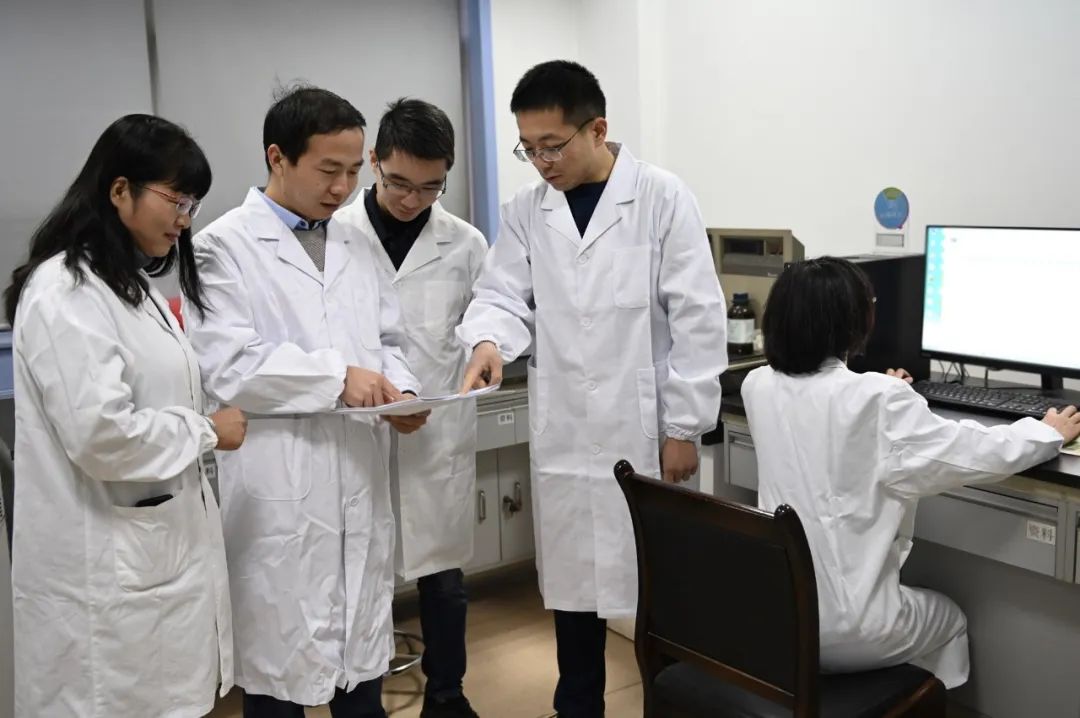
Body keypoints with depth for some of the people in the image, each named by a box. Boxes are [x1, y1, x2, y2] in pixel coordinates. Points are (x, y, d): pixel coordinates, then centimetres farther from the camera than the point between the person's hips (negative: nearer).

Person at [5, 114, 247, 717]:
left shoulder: (130, 283, 14)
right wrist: (206, 432, -13)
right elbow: (101, 435, -25)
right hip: (107, 566, -9)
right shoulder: (66, 292, -18)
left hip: (159, 543, 9)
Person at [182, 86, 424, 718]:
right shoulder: (224, 247, -5)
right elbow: (226, 365, -14)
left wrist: (401, 390, -4)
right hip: (279, 493, -5)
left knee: (365, 659, 16)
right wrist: (336, 376, -19)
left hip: (362, 481, 6)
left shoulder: (356, 247, 14)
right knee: (280, 663, 7)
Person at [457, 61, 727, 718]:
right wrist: (490, 340, -22)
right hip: (564, 436, 4)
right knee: (574, 584, 14)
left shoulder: (662, 198, -6)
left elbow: (698, 318, -8)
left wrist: (683, 428, -10)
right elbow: (504, 295, 2)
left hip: (646, 431, -3)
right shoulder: (525, 213, 6)